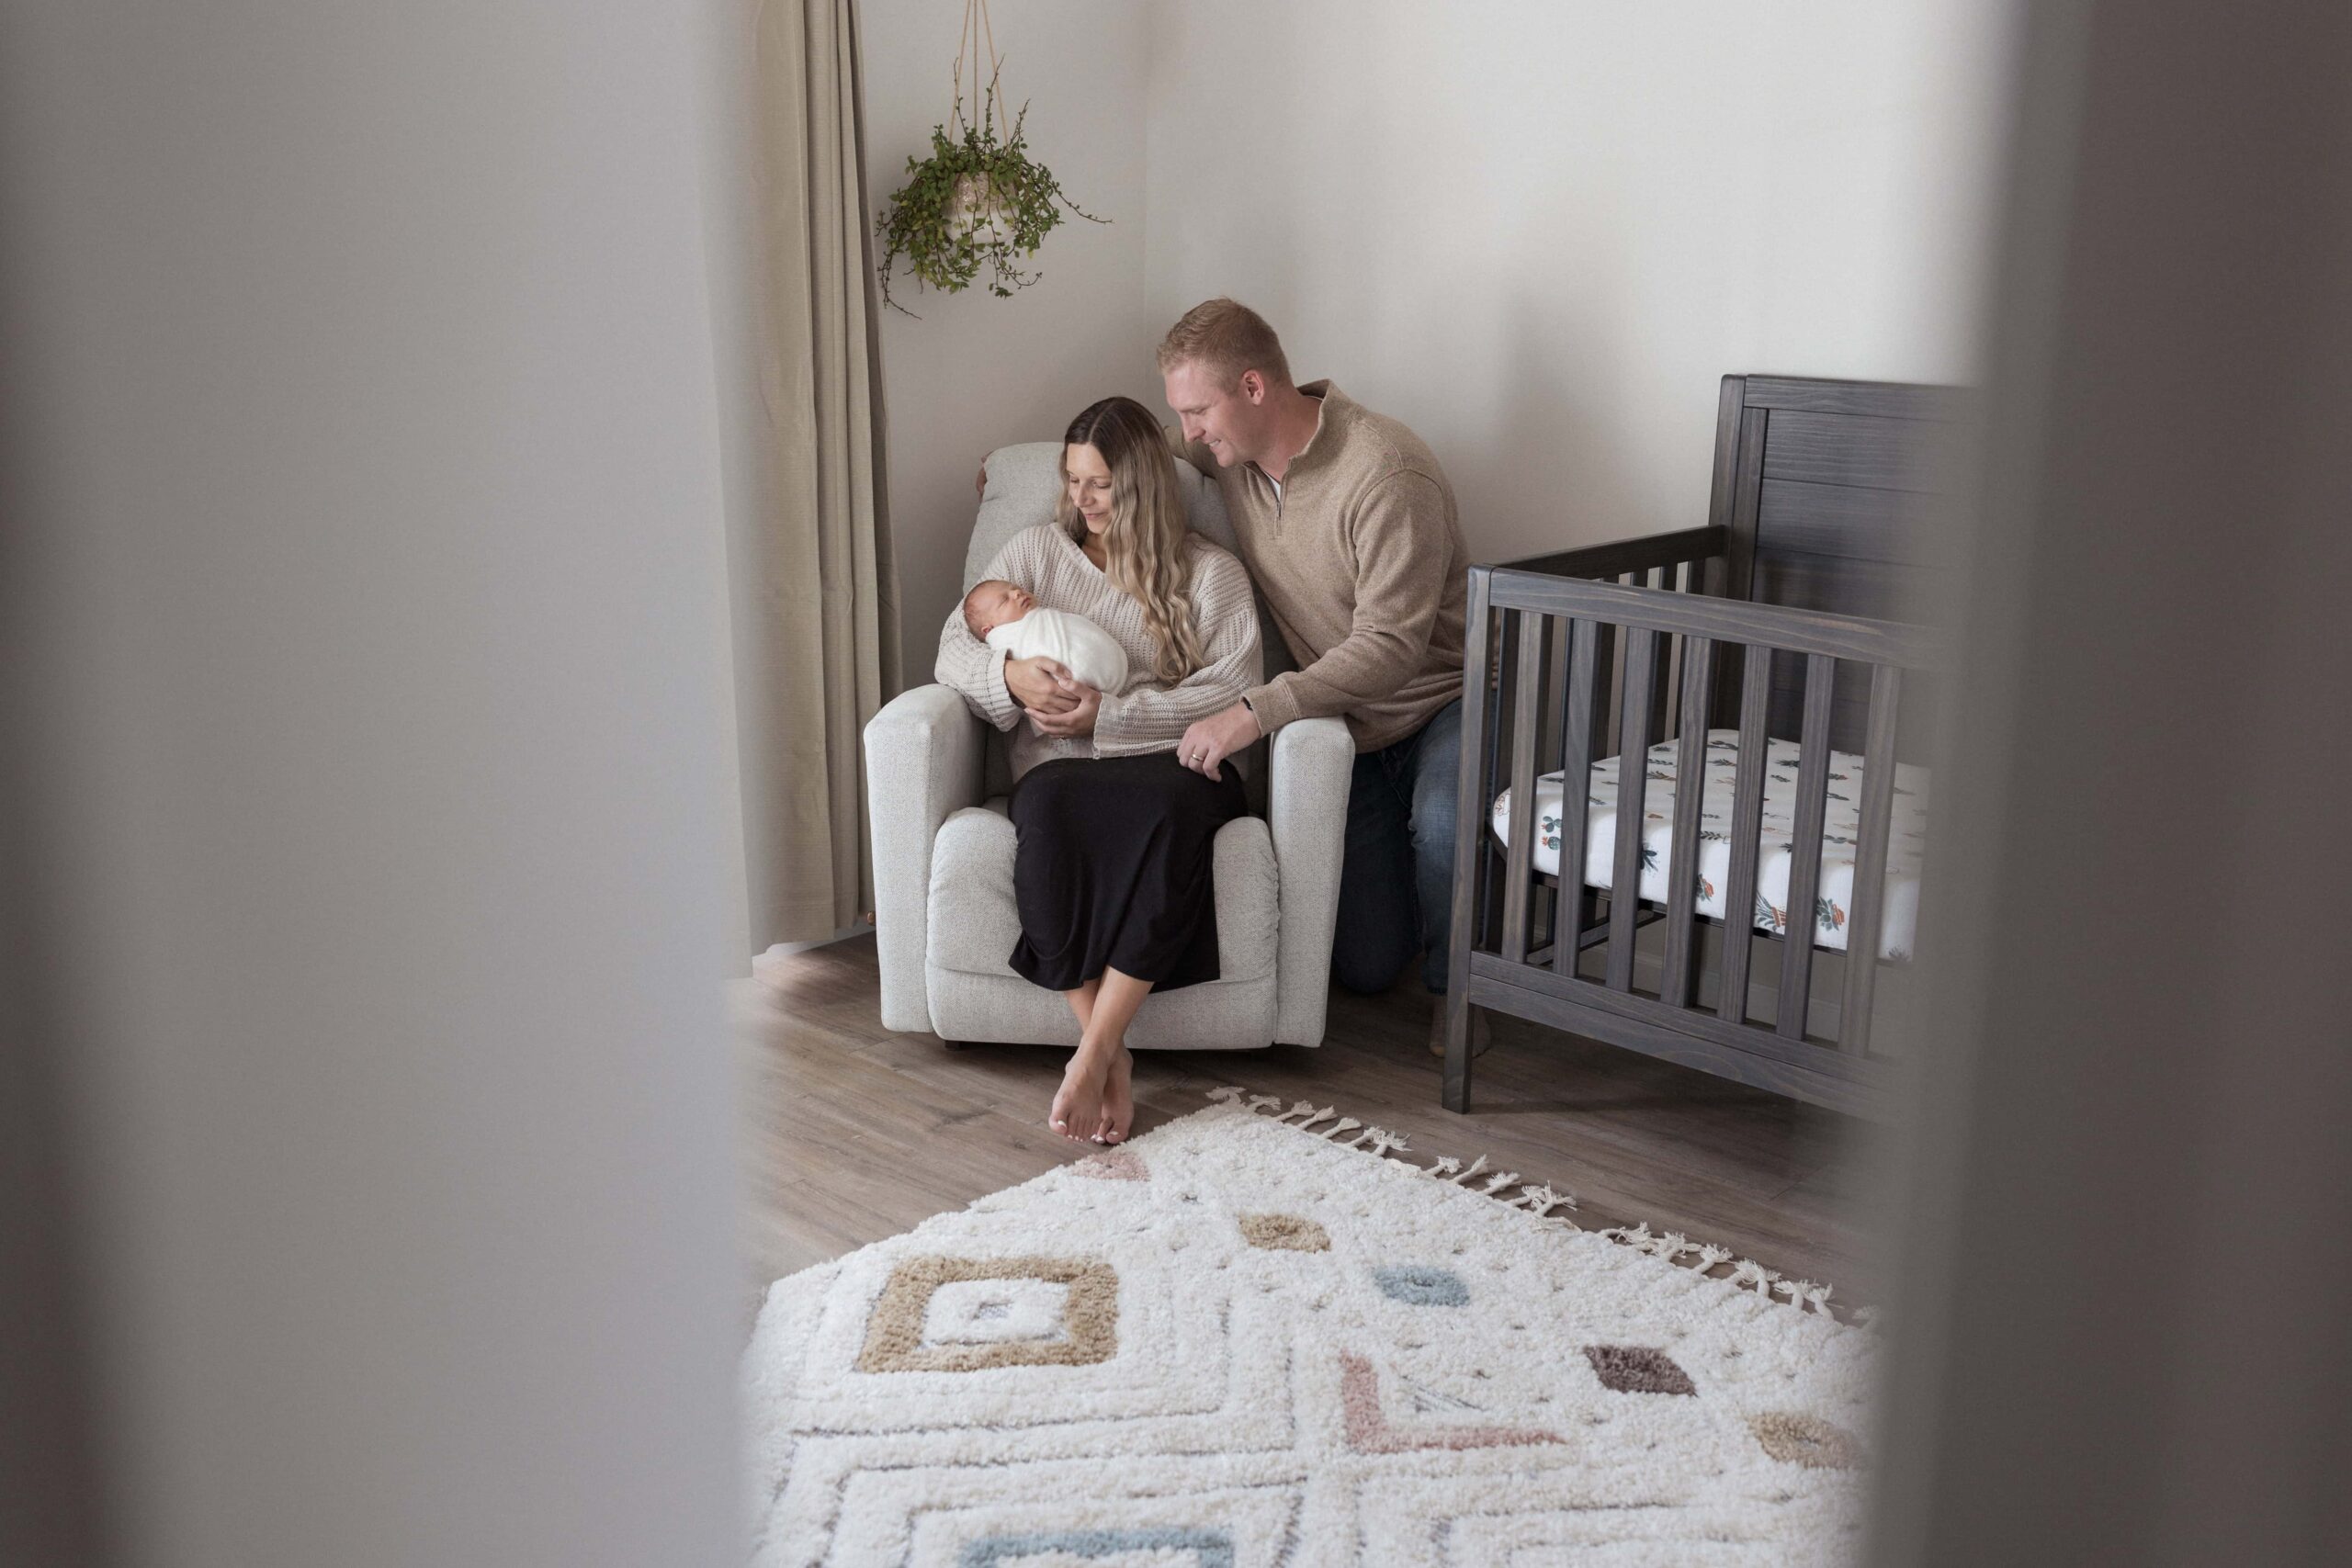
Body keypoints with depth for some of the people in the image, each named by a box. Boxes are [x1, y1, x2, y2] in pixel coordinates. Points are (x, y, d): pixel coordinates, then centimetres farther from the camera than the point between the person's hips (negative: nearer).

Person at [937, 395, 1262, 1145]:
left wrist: (1107, 714, -10)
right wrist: (1011, 675, -10)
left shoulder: (1210, 571, 14)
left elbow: (1234, 691, 0)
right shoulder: (1035, 550, 23)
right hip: (1062, 766, 1)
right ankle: (1109, 1055, -35)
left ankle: (1094, 1051, -37)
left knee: (1175, 808, -40)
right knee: (1050, 809, -38)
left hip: (1172, 763, -1)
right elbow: (953, 648, 14)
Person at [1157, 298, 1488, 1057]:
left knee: (1444, 824, -40)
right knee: (1365, 967, 2)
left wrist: (1253, 712, -38)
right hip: (1348, 723, 6)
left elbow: (1390, 646, -32)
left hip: (1444, 701, -6)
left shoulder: (1386, 473, -27)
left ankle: (1453, 984, -9)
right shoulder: (1231, 450, -3)